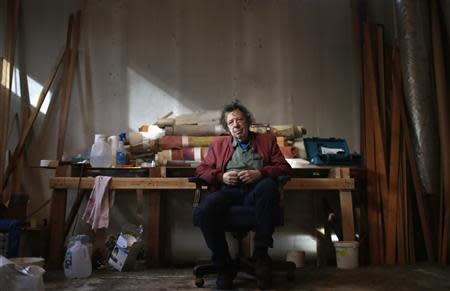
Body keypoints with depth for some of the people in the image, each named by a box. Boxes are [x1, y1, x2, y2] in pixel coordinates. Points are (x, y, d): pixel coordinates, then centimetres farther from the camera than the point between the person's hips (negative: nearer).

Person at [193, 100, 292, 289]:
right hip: (228, 191, 1)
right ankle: (224, 265, -13)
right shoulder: (218, 145, 28)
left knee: (268, 185, -37)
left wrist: (260, 173, -7)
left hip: (255, 191, -1)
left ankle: (261, 253, -26)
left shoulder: (267, 140, 24)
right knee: (204, 211, -32)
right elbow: (201, 170, 20)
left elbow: (284, 167, 13)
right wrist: (221, 176, -1)